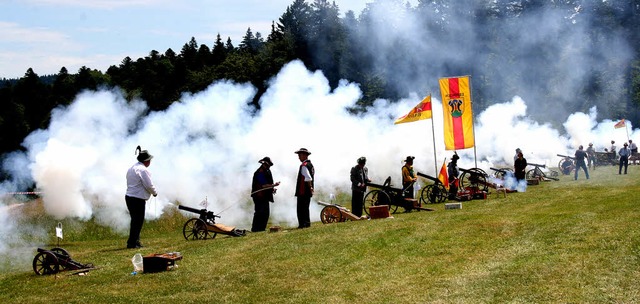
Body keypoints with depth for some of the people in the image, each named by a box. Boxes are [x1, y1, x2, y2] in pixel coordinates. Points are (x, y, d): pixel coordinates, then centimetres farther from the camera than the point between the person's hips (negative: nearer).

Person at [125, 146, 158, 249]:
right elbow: (149, 185, -16)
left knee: (136, 220, 17)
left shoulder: (131, 168, 15)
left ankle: (135, 241, 21)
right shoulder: (142, 170, -15)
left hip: (129, 197, 10)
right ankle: (132, 243, -3)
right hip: (138, 199, -10)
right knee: (138, 221, -4)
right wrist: (155, 193, 4)